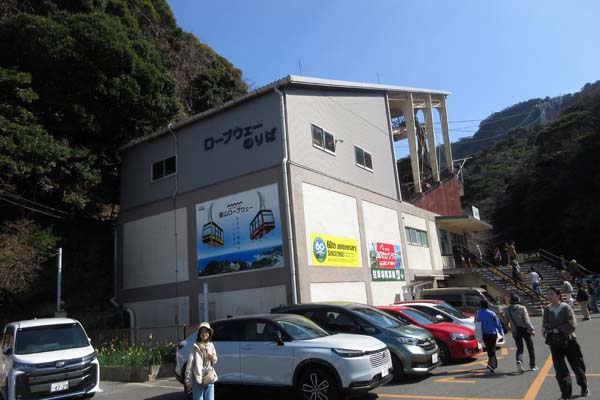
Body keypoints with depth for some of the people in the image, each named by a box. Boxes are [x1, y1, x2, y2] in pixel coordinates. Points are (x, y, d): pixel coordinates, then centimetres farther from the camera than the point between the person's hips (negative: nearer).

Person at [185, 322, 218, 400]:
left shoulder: (211, 345, 8)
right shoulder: (195, 347, -8)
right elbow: (189, 366, -10)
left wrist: (212, 358, -6)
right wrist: (188, 382, -12)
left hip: (210, 379, 5)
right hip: (198, 380, -5)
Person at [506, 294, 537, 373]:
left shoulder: (507, 310, -3)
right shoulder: (522, 308, -12)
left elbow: (506, 321, 3)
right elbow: (527, 320, -16)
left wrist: (509, 328, 20)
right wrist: (532, 329, -11)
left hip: (516, 331, 2)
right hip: (525, 330, -2)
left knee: (519, 348, 9)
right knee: (530, 348, 14)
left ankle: (519, 361, -19)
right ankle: (532, 365, 22)